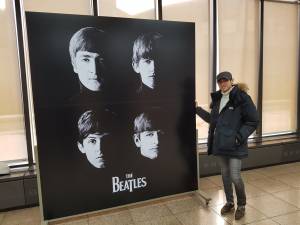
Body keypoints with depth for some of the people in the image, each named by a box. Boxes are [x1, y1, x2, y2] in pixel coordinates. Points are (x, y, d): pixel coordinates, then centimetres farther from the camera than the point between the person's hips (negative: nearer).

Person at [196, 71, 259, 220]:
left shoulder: (242, 97, -11)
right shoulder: (217, 98, 9)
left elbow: (253, 121, -10)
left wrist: (240, 136, -18)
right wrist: (197, 110, 16)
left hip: (234, 145, -6)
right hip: (220, 144, 6)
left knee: (235, 177, -4)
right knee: (225, 174, 16)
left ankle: (241, 205, 23)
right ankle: (229, 202, 35)